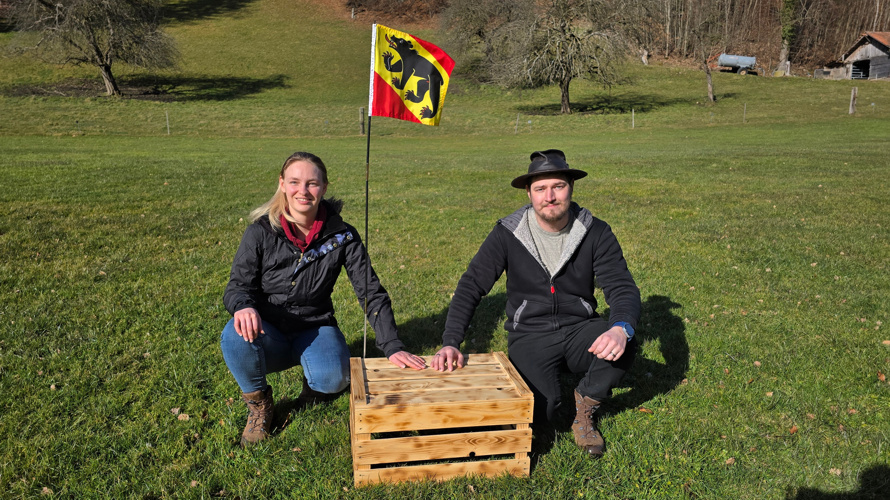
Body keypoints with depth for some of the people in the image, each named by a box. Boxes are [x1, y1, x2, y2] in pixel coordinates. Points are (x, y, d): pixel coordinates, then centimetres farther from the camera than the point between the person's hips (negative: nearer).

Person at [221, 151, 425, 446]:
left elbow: (371, 292, -7)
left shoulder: (342, 235, -7)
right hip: (268, 331, 1)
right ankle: (258, 401, -2)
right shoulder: (261, 231, -8)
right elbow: (237, 286, -6)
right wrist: (243, 307, -32)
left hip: (316, 328, 0)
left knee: (333, 378, -32)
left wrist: (392, 346, -17)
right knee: (236, 337, -34)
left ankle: (312, 386, 9)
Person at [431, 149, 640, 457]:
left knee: (621, 346, -30)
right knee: (539, 412, -25)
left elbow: (623, 288, -11)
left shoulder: (595, 233, -6)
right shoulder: (508, 233, -9)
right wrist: (450, 343, -25)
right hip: (530, 335, -1)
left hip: (579, 328, 2)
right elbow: (471, 287, -10)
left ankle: (584, 410, 0)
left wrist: (621, 328, -36)